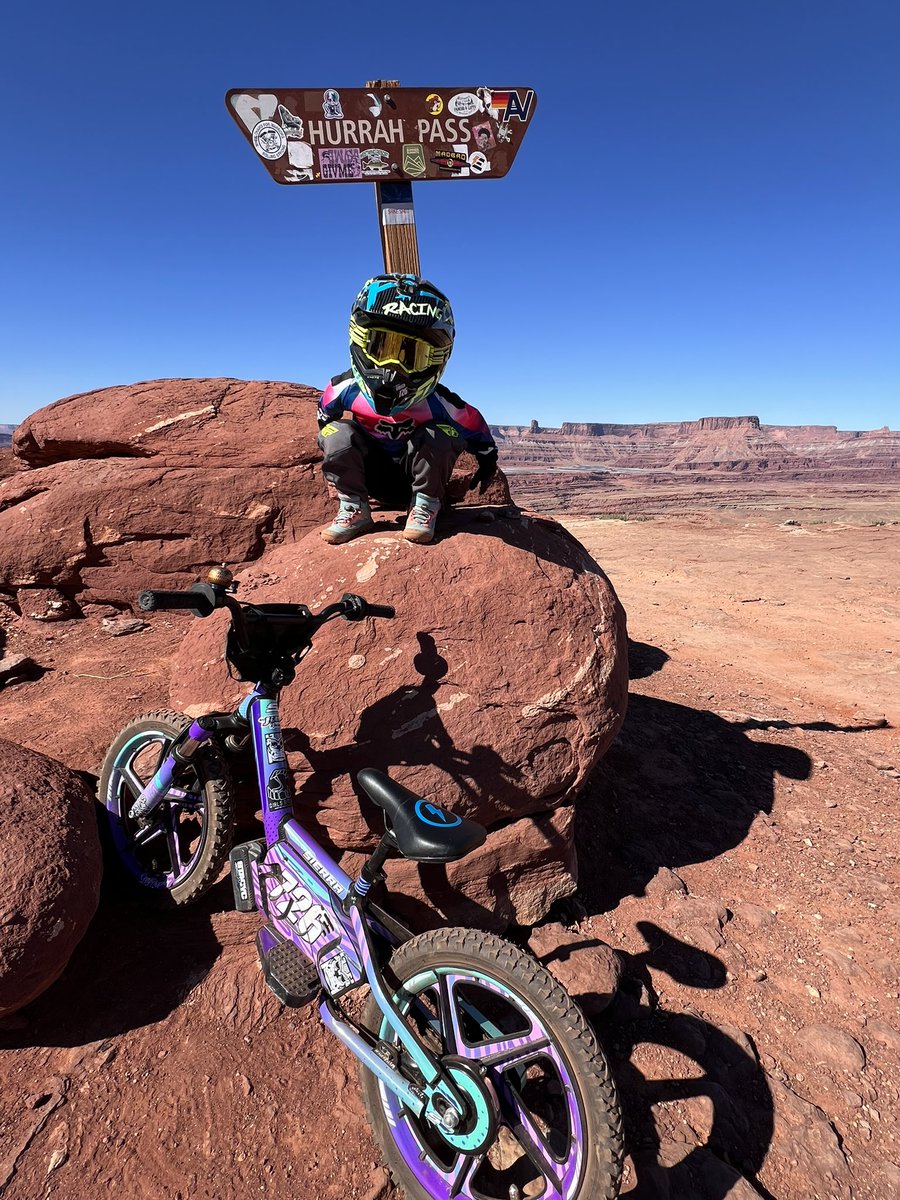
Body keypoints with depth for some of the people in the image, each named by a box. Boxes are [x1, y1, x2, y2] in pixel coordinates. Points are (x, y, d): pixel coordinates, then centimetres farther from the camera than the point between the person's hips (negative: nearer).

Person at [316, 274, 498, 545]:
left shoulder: (438, 402, -25)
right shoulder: (346, 388, -18)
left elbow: (475, 425, -7)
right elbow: (325, 413, 5)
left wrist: (487, 459, 7)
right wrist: (332, 453, 16)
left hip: (418, 474, -2)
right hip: (371, 476, 2)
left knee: (440, 435, -30)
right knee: (337, 432, -23)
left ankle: (424, 507, -13)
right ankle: (354, 509, -11)